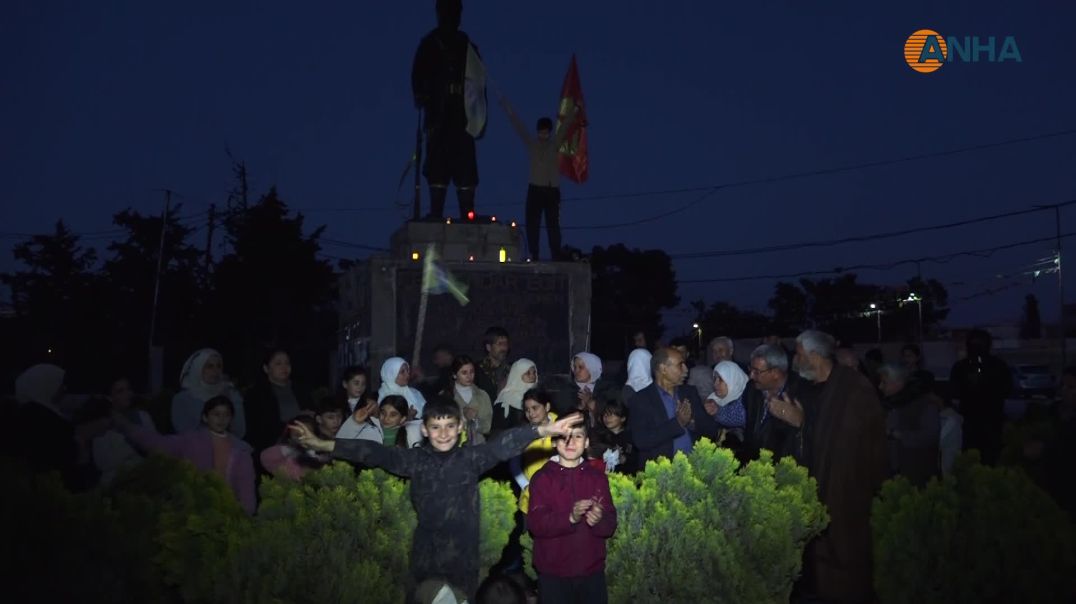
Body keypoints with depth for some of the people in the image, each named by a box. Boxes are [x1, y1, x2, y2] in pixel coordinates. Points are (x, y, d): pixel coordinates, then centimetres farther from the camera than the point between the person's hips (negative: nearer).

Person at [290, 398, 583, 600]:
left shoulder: (471, 458, -3)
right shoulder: (415, 460, 1)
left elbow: (503, 445, -17)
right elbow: (374, 453, -7)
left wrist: (544, 430, -33)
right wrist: (323, 445, -17)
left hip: (463, 556, -1)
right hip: (425, 556, 1)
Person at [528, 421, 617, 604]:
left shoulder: (598, 477, 6)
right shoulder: (543, 477, -3)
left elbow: (611, 525, 0)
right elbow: (535, 524, -13)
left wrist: (598, 521, -22)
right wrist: (570, 518, -28)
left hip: (592, 572, 3)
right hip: (553, 574, -2)